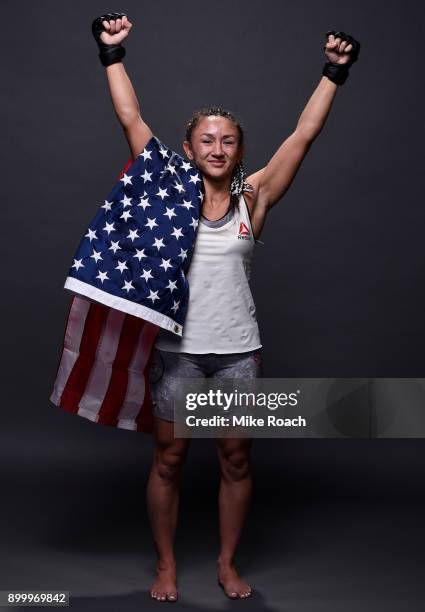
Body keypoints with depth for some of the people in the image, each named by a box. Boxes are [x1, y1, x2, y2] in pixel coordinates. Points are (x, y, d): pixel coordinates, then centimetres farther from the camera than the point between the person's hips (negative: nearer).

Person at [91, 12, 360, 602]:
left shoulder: (253, 196, 1)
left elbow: (305, 133, -1)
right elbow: (130, 119, -3)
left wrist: (335, 71, -4)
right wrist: (112, 54, -5)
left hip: (238, 350, 1)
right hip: (177, 348, -1)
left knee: (236, 461, 11)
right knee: (168, 459, 9)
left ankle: (228, 563, 31)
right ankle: (166, 565, 29)